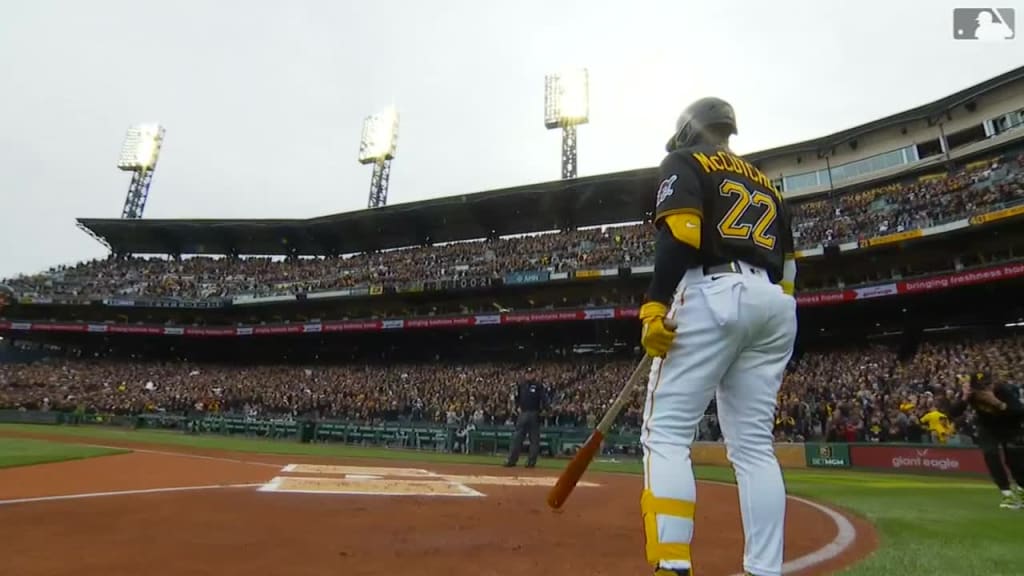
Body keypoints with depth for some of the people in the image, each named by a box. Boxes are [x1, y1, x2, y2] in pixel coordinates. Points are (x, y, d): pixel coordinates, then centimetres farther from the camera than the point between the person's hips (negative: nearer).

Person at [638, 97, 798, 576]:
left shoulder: (684, 162, 11)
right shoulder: (765, 182, 29)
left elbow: (679, 234, -10)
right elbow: (787, 265, 21)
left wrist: (656, 305, -18)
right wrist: (769, 347, 21)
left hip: (713, 296, -7)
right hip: (774, 306, 7)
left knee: (666, 433, -8)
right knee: (754, 444, 7)